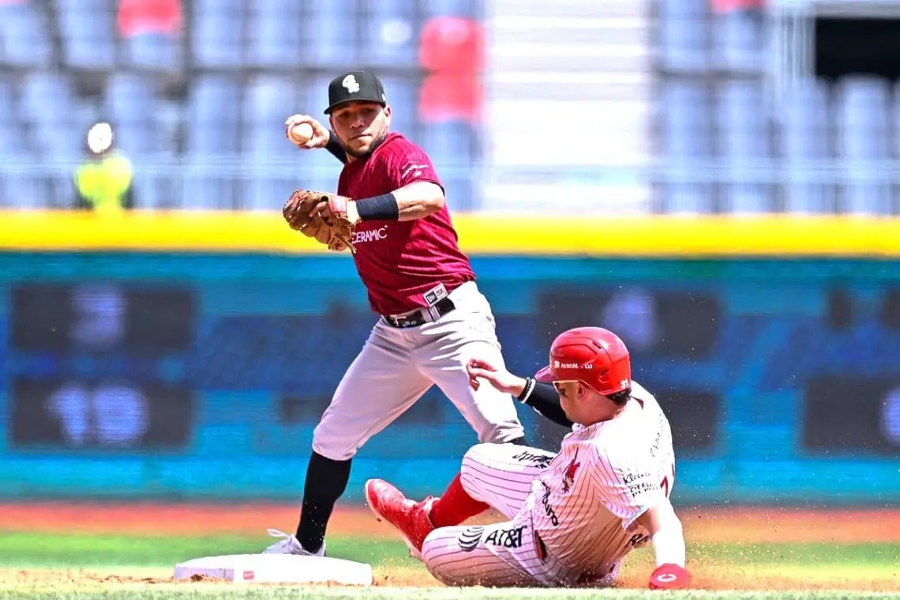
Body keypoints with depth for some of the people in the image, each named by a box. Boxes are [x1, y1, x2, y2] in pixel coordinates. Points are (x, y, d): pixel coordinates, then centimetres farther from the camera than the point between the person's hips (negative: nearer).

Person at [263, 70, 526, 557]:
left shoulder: (400, 152, -13)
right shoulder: (351, 172, 10)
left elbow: (429, 196, -36)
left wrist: (355, 210, -51)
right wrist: (328, 142, 16)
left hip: (451, 319, -8)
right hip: (394, 334, 8)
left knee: (501, 433, -21)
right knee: (333, 435, 11)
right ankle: (306, 545, 25)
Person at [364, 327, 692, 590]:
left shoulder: (612, 454, -45)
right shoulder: (635, 396, -17)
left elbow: (662, 520, -51)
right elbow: (577, 413, 5)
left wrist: (668, 571, -70)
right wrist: (520, 386, 6)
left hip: (554, 563, -8)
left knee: (434, 549, 9)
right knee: (479, 461, 27)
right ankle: (425, 521, 58)